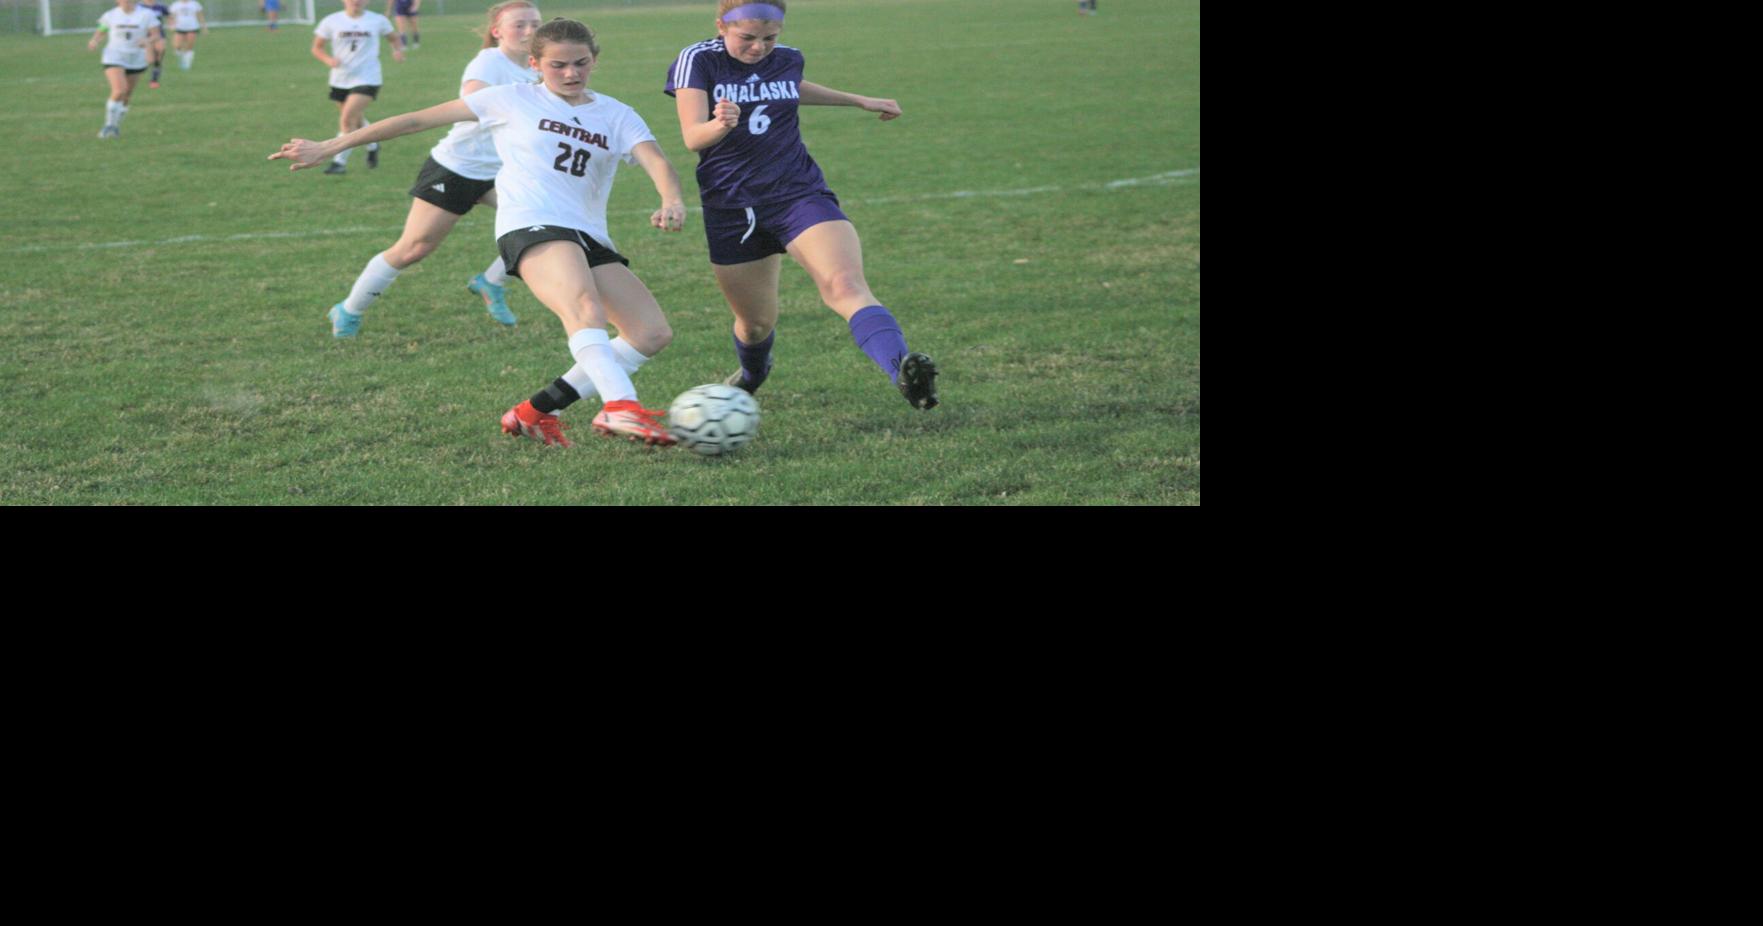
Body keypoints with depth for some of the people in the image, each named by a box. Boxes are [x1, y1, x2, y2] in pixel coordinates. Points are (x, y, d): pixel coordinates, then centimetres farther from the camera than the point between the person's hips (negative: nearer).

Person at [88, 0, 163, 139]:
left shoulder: (147, 15, -5)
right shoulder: (111, 15, -1)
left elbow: (156, 35, -6)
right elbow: (100, 31, 12)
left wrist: (147, 41, -28)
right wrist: (94, 41, -9)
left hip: (136, 60, 2)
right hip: (114, 58, -2)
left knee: (126, 96, 12)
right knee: (119, 91, -22)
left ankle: (116, 125, 35)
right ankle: (109, 125, -8)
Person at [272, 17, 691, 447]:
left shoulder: (617, 116, 15)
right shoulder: (512, 100, 9)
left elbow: (656, 161, -3)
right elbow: (417, 120, 11)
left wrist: (672, 201, -29)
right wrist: (327, 149, 10)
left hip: (591, 238, 6)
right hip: (531, 226, -6)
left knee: (654, 333, -8)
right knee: (585, 306, -35)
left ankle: (536, 411, -5)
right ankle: (621, 407, -54)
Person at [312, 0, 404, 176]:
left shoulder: (378, 21, -2)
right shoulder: (331, 21, -2)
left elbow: (394, 38, 15)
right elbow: (316, 47, 3)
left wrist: (398, 50, -6)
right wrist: (328, 59, -17)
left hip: (367, 79, -3)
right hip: (340, 80, 3)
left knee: (347, 118, -18)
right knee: (357, 120, 17)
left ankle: (340, 162, -11)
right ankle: (372, 147, 46)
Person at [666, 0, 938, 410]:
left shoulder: (788, 60, 4)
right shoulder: (697, 61, -7)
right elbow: (692, 137, -20)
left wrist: (861, 101, 35)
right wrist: (720, 125, -43)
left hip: (799, 193, 1)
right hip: (731, 209, -1)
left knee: (846, 285, -25)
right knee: (757, 322, 12)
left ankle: (903, 372, -47)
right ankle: (752, 374, 49)